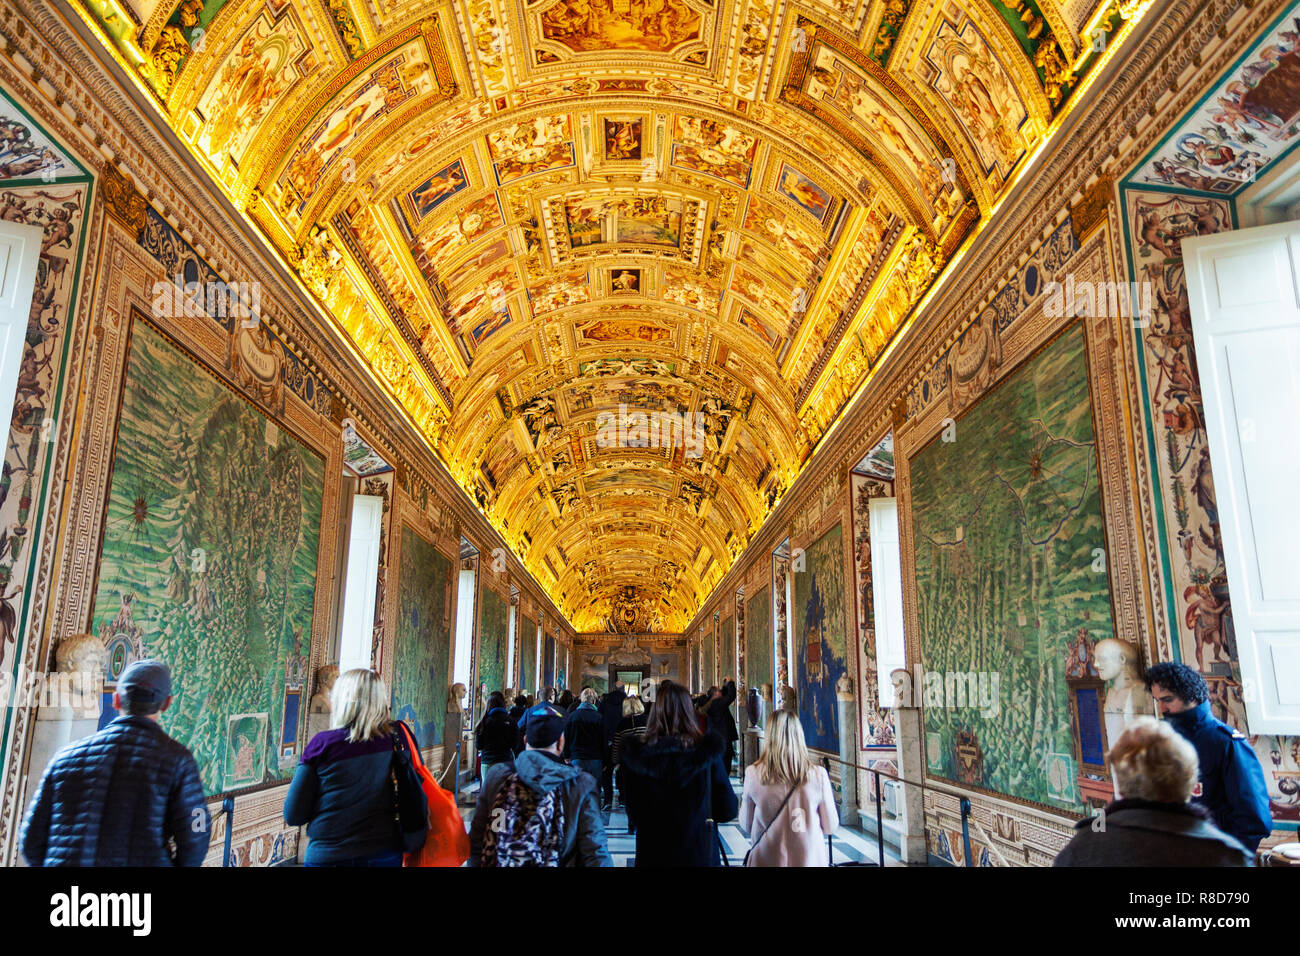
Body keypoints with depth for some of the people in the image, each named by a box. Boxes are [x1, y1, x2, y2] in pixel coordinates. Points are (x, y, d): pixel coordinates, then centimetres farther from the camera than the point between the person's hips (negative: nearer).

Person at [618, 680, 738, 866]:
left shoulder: (634, 754, -12)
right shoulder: (707, 752, -15)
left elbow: (632, 811, 1)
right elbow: (728, 811, -6)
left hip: (650, 855, 1)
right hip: (700, 854, -1)